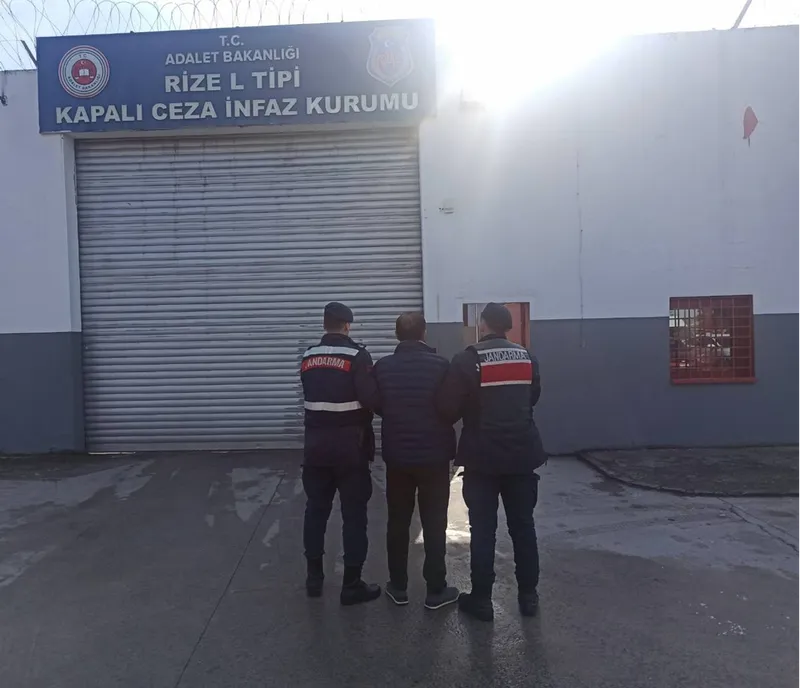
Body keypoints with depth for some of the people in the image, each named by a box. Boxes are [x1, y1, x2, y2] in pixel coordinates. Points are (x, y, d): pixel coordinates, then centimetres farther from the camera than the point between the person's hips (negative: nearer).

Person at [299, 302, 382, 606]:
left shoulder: (308, 356, 5)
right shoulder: (357, 355, -13)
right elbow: (371, 399, -18)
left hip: (316, 444, 5)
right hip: (350, 446, -5)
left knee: (316, 509, 15)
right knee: (354, 513, 3)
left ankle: (314, 577, 25)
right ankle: (352, 584, 9)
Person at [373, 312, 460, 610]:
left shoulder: (383, 366, -5)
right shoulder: (440, 364, -13)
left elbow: (377, 407, 6)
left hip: (396, 455, 3)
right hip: (434, 455, -2)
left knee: (398, 522, 14)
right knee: (434, 523, 8)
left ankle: (398, 586, 24)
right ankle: (436, 590, 15)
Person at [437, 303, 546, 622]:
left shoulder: (466, 360, -11)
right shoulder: (527, 358, 4)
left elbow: (447, 408, -13)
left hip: (482, 458, -4)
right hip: (522, 455, 4)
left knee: (483, 529, 5)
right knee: (523, 526, 13)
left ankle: (481, 598, 14)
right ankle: (528, 595, 23)